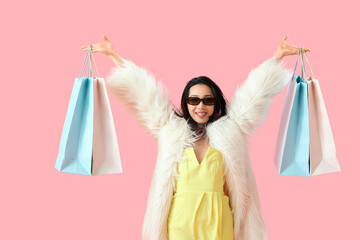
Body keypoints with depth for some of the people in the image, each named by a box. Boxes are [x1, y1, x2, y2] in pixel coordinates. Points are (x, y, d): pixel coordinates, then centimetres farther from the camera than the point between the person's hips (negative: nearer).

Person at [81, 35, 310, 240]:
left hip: (218, 221, 0)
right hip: (180, 219, 0)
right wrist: (113, 55, 15)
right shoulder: (171, 129, 11)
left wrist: (278, 56, 15)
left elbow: (256, 92, 14)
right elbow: (143, 92, 13)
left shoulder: (230, 129, 11)